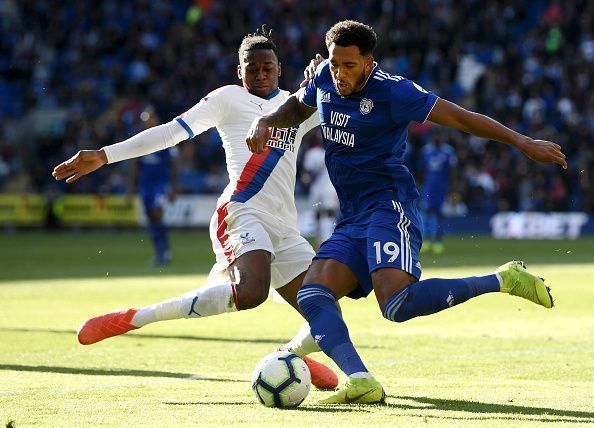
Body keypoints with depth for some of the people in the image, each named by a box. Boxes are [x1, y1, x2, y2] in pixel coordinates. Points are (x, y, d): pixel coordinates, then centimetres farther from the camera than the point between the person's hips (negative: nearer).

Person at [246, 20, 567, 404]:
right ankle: (361, 382, -29)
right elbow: (297, 106, 33)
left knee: (397, 305, -29)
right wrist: (264, 123, 12)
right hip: (353, 218, 8)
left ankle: (502, 280, -14)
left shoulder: (392, 91, -10)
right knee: (311, 295, -14)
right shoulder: (325, 79, 10)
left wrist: (523, 142, -15)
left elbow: (459, 117, -10)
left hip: (389, 204, -8)